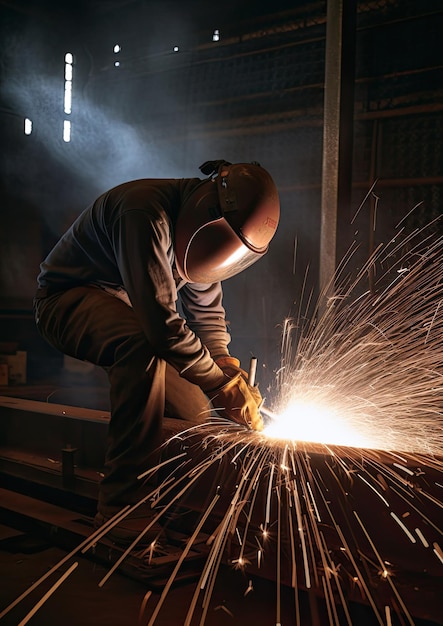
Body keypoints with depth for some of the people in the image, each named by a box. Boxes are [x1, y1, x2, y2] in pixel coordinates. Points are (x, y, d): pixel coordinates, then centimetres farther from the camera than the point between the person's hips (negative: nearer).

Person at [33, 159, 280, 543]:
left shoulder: (199, 225, -2)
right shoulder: (147, 212, -32)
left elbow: (207, 310, 5)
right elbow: (161, 322, -38)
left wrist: (227, 365, -10)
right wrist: (222, 386, -32)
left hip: (129, 313, 9)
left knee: (198, 404, -2)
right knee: (144, 345, -39)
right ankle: (121, 508, -33)